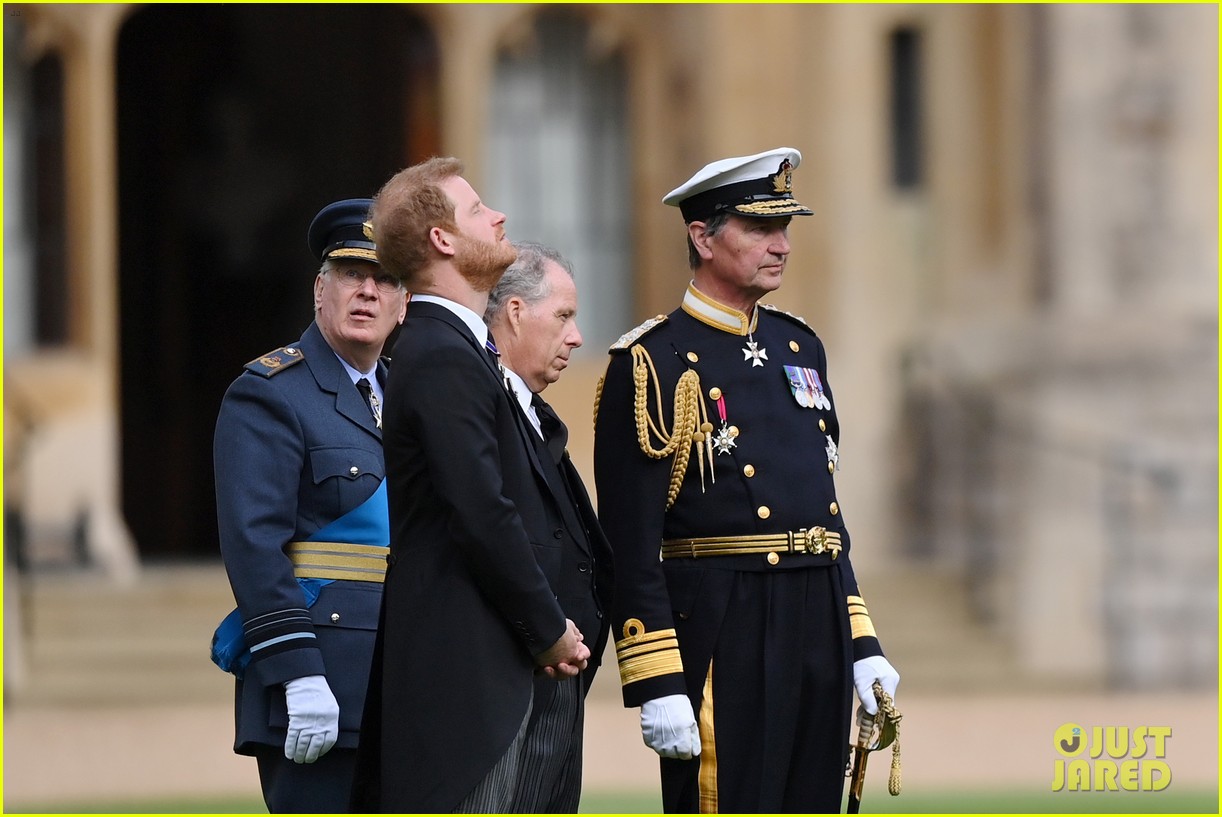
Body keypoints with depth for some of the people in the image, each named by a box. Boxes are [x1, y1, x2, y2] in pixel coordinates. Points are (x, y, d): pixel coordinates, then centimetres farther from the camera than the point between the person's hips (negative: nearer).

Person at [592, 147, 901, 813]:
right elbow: (631, 544, -11)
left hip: (818, 629, 7)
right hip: (720, 633, -7)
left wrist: (860, 644, 16)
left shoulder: (799, 348, 16)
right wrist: (657, 687, -16)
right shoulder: (654, 363, -7)